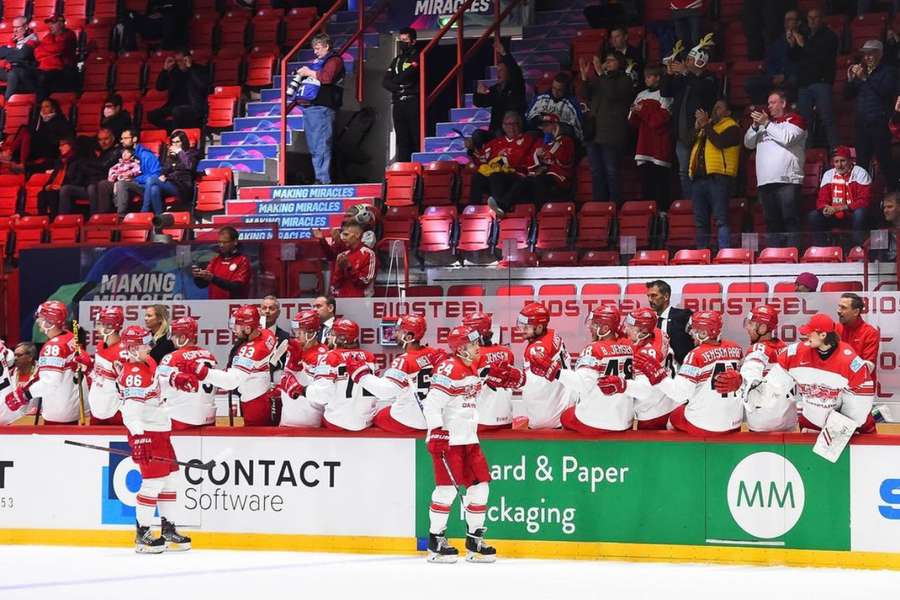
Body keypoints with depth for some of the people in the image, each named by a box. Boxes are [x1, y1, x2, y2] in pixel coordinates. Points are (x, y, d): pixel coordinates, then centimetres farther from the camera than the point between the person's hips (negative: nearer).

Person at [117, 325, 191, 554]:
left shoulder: (149, 362, 8)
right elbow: (131, 409, -31)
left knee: (170, 479, 13)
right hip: (146, 433, -10)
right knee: (153, 481, -11)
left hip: (161, 430, 10)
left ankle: (169, 530, 22)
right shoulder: (133, 374, -22)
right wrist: (138, 438, -40)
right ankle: (142, 535, -5)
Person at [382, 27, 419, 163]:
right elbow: (385, 82, 12)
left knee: (416, 138, -12)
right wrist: (399, 87, -6)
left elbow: (408, 75, -13)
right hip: (398, 103, 6)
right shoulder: (396, 60, 21)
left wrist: (395, 82, 3)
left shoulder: (418, 58, 3)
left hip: (413, 102, -6)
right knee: (401, 139, 4)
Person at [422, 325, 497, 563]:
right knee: (447, 488, -10)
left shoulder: (471, 370, 17)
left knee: (480, 486, 6)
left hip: (468, 440, 10)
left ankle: (475, 542, 14)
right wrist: (437, 432, -24)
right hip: (447, 440, -10)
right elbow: (432, 403, -19)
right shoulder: (449, 369, -14)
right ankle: (436, 542, -1)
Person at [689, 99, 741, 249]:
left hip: (718, 178, -8)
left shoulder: (731, 126, 3)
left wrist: (706, 125, -8)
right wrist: (697, 128, 6)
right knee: (700, 221, 8)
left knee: (721, 219, -13)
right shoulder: (706, 126, 26)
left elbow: (720, 142, -15)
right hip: (699, 178, 8)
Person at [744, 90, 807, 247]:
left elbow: (787, 138, -12)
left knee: (790, 221, -11)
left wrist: (766, 123, -6)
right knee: (772, 222, 5)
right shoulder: (765, 120, 25)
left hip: (787, 179, -6)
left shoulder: (794, 119, 6)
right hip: (765, 181, 6)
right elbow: (748, 143, 21)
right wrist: (755, 125, 4)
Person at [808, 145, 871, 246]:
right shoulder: (828, 175, 6)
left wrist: (838, 208, -24)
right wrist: (825, 208, -21)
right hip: (835, 217, 4)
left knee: (860, 213, -36)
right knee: (812, 216, -15)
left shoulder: (860, 173, -9)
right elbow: (821, 201, 6)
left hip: (854, 216, -4)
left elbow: (863, 202, -16)